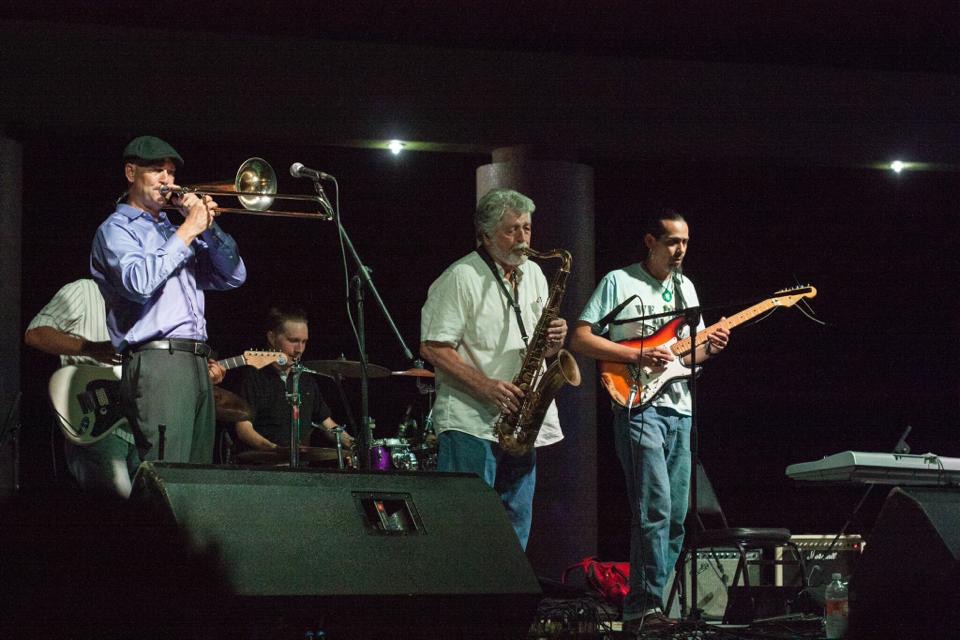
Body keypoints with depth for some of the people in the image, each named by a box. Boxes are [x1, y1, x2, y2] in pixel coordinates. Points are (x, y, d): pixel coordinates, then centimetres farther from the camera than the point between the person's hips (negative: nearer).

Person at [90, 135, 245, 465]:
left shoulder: (174, 233, 26)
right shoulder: (117, 230, 4)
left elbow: (232, 277, 20)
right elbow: (140, 282, -17)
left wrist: (208, 227, 7)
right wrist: (187, 231, -10)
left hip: (196, 364, 8)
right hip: (157, 362, -8)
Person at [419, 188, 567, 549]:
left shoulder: (533, 275, 15)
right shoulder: (461, 278, -8)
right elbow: (432, 348, -13)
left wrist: (553, 341, -3)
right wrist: (486, 387, -22)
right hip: (471, 424, -7)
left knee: (516, 529, 11)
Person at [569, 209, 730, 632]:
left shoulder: (685, 287, 17)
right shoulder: (618, 282, -2)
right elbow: (580, 339, -8)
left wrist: (708, 349, -1)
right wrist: (639, 357, -17)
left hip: (679, 410, 7)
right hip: (637, 406, -7)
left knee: (675, 518, 5)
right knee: (655, 509, -17)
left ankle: (644, 608, 10)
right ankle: (644, 608, -16)